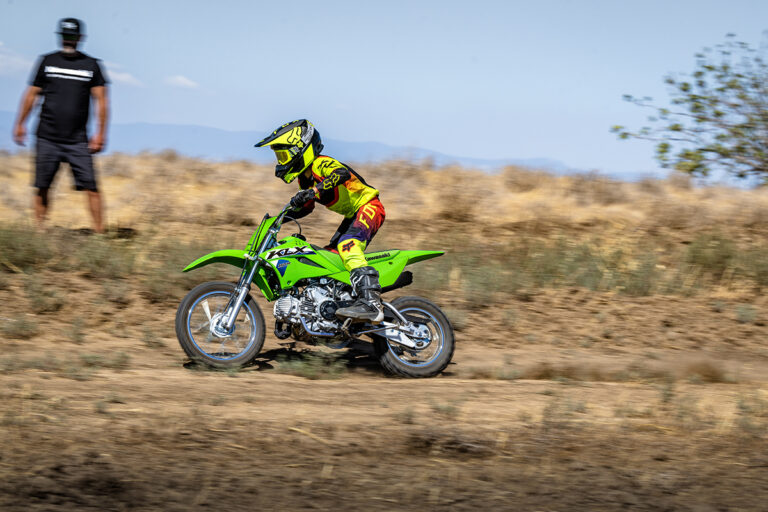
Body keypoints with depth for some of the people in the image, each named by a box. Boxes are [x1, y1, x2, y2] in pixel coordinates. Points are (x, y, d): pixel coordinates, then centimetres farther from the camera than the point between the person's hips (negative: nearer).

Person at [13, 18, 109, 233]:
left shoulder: (91, 66, 6)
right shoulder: (47, 61, 9)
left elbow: (101, 100, 4)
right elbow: (32, 94, 15)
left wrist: (100, 132, -4)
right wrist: (20, 123, 13)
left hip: (77, 141, -1)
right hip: (47, 138, 1)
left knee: (91, 186, -9)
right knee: (42, 187, 0)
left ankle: (100, 232, -8)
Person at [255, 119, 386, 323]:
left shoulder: (321, 164, -17)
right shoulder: (304, 178, 13)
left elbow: (342, 173, -40)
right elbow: (306, 207, 28)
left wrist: (315, 190, -52)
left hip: (369, 207, -11)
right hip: (353, 215, 11)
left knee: (347, 246, -32)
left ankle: (371, 303, -47)